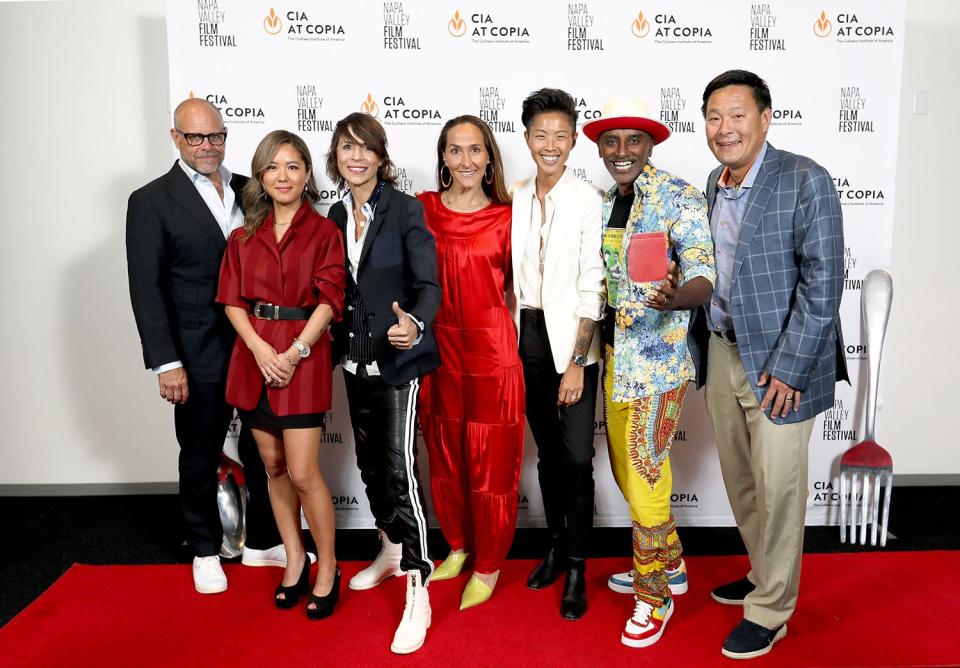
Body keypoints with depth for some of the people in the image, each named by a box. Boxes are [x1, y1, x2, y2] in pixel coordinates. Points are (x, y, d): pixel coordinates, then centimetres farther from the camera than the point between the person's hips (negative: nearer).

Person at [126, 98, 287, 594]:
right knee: (200, 458, 13)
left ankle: (263, 541, 33)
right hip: (199, 356, -3)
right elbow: (146, 288, -8)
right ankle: (205, 550, 33)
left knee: (263, 451, 14)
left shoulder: (250, 191, 6)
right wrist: (166, 362, -13)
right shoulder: (151, 201, -5)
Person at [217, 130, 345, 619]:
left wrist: (295, 352, -17)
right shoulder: (244, 237, 11)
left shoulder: (324, 232, -1)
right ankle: (294, 561, 27)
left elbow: (329, 300, -8)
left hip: (303, 354, -4)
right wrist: (261, 350, -11)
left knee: (303, 473, -5)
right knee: (274, 467, 12)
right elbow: (232, 301, 5)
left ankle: (327, 568, 14)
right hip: (254, 355, 5)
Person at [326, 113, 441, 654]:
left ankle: (418, 595, 0)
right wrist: (337, 335, 10)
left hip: (398, 359, -6)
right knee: (370, 462, 17)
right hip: (356, 359, 7)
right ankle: (392, 552, 39)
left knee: (401, 468, -9)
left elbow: (429, 283, -17)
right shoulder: (337, 214, 8)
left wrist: (416, 324, -36)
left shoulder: (406, 209, -10)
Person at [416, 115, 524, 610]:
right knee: (445, 455, 16)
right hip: (438, 347, 3)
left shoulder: (506, 218, -1)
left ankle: (488, 565, 25)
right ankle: (458, 545, 38)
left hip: (491, 348, -2)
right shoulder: (423, 209, 3)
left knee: (491, 462, 5)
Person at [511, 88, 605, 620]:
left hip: (572, 341, -4)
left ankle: (577, 570, 13)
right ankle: (556, 546, 31)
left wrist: (576, 363, -14)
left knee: (576, 458, -2)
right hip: (526, 338, 5)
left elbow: (592, 288, -10)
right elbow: (510, 275, 10)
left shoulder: (588, 201, -7)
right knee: (547, 452, 15)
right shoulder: (516, 198, 7)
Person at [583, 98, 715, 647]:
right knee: (626, 468, 16)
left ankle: (654, 593, 17)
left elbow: (703, 277, -18)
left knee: (645, 475, -4)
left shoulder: (679, 196, -10)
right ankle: (669, 566, 36)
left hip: (658, 358, -8)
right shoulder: (606, 204, 12)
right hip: (615, 356, 8)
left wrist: (675, 299, -40)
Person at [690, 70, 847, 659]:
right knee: (740, 480, 18)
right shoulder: (715, 183, 8)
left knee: (777, 488, 5)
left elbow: (823, 282, -16)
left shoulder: (805, 181, -13)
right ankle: (764, 574, 40)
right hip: (722, 352, 7)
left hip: (778, 364, -6)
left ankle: (771, 611, 23)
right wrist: (701, 343, 8)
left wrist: (787, 368, -18)